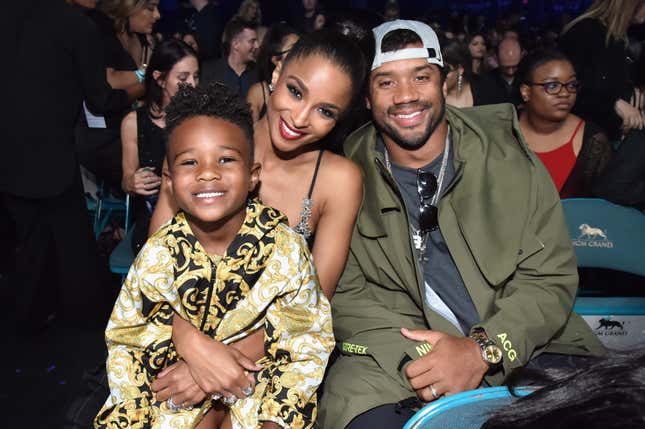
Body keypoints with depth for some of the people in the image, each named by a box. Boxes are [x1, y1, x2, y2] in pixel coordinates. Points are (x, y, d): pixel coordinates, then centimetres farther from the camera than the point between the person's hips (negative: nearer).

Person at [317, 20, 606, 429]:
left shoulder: (507, 155, -1)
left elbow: (551, 277, -2)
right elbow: (346, 294, -3)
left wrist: (482, 350, -18)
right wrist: (414, 359, -20)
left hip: (518, 347, 1)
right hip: (397, 353, -1)